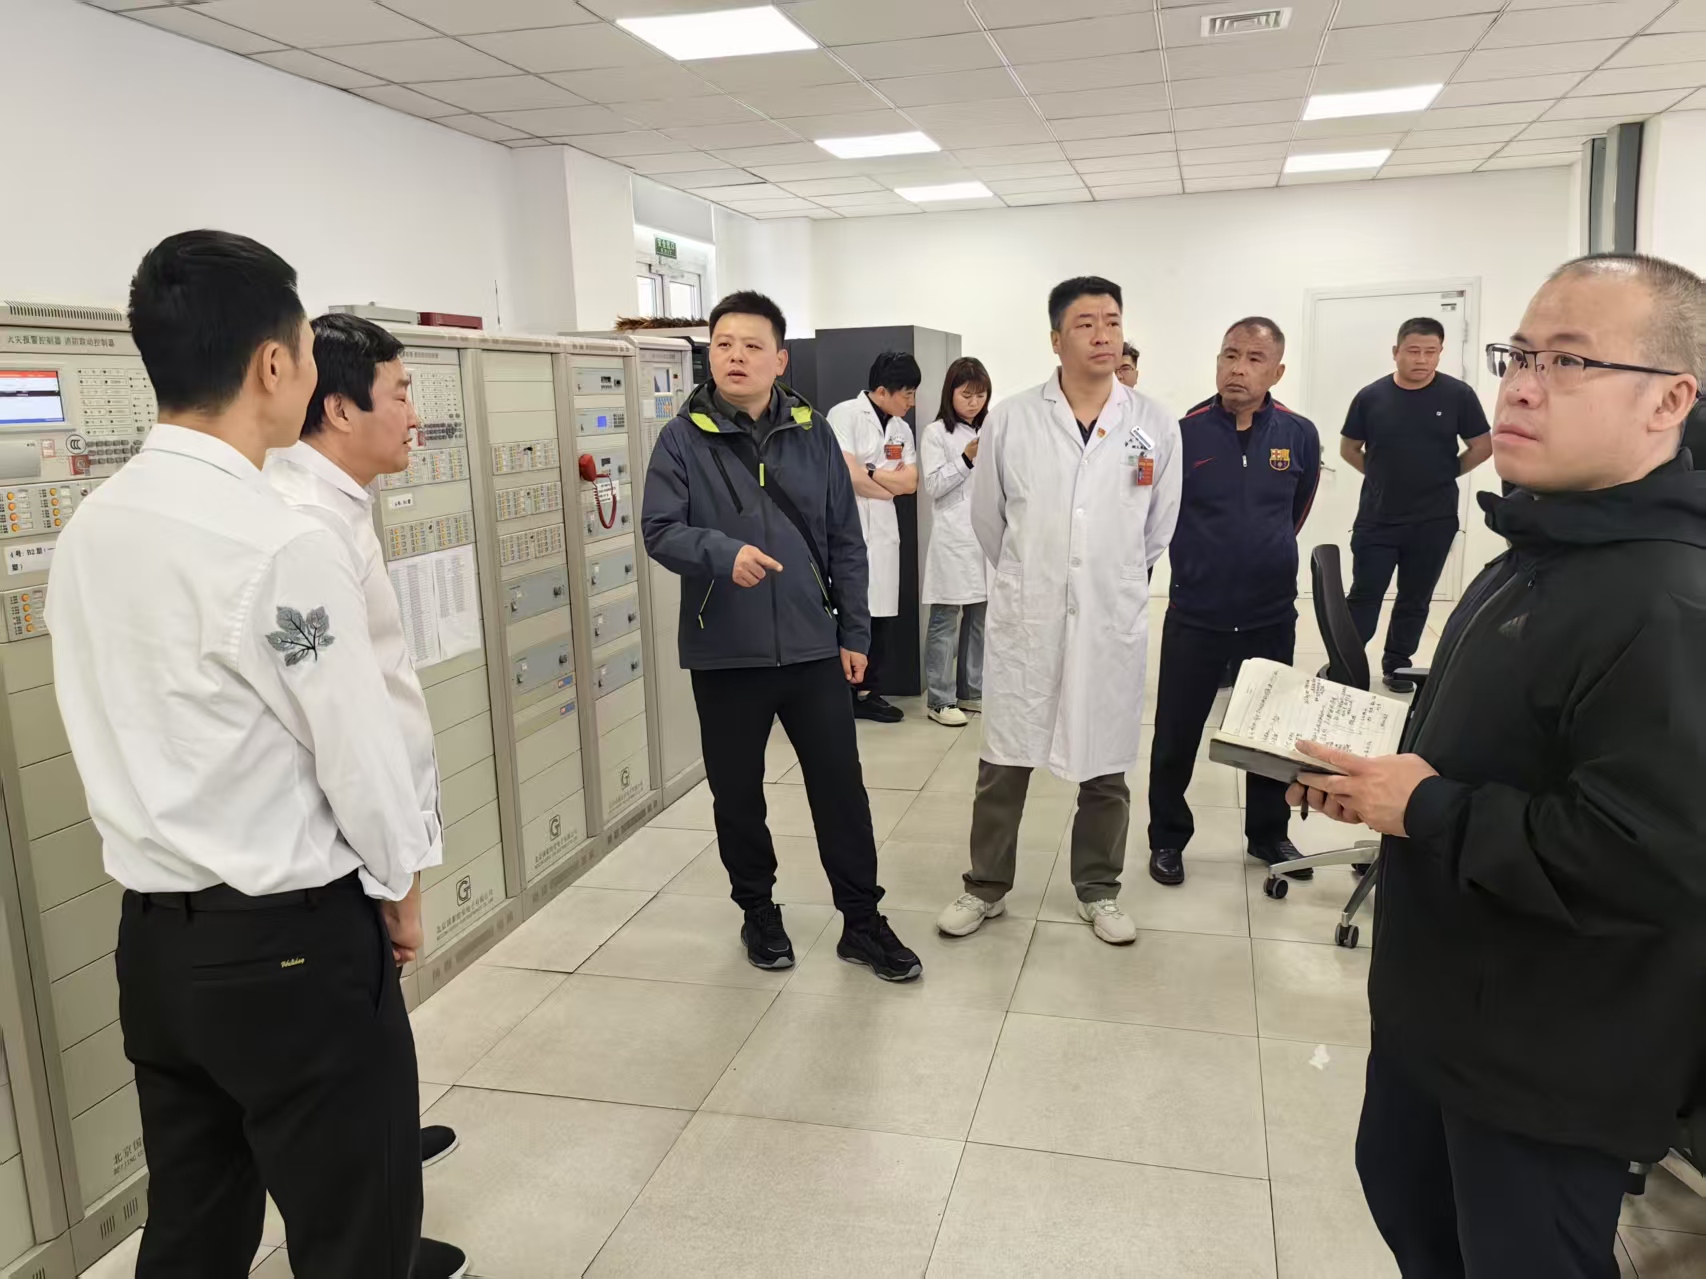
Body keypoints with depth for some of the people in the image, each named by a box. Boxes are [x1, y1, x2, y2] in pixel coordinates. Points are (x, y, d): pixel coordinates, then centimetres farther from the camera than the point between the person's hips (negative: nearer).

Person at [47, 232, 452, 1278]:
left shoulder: (88, 530, 3)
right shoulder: (281, 544, -22)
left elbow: (122, 731, 11)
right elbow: (361, 749, -15)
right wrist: (399, 888, 2)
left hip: (155, 939, 8)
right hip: (289, 944, -8)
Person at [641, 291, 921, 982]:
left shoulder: (813, 435, 4)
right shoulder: (683, 440, -3)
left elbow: (844, 541, 7)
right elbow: (660, 530, -10)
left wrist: (854, 631, 5)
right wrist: (723, 553, -30)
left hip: (813, 647, 1)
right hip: (725, 653, -1)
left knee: (841, 788, 6)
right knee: (737, 795, 12)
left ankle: (863, 922, 22)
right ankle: (759, 913, 33)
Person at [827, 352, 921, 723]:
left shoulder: (901, 428, 13)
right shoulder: (844, 414, -7)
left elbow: (911, 482, 5)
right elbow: (847, 475, -15)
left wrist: (870, 473, -7)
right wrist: (891, 482, -2)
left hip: (883, 531, 6)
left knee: (882, 616, 7)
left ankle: (868, 692, 18)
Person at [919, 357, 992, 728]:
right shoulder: (936, 433, -3)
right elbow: (933, 486, -8)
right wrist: (966, 458, -16)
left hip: (987, 538, 5)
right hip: (953, 539, -5)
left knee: (981, 617, 10)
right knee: (945, 620, -2)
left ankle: (972, 692, 20)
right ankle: (940, 699, 3)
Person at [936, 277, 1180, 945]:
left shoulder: (1156, 426, -2)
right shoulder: (1010, 420, -4)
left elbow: (1158, 529, 10)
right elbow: (987, 518, 8)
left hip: (1113, 621, 1)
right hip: (1024, 618, -1)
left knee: (1106, 768, 12)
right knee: (1003, 764, 9)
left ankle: (1098, 890, 30)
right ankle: (986, 886, 26)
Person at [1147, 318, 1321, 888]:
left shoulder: (1299, 435, -3)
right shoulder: (1184, 433, -11)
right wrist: (1199, 563, 8)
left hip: (1272, 615, 3)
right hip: (1195, 615, -2)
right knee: (1176, 735, 6)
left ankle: (1268, 834, 36)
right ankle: (1167, 838, 25)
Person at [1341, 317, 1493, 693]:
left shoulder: (1458, 395, -4)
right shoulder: (1371, 397, -3)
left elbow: (1483, 447, 5)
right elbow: (1348, 449, 9)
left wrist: (1445, 475, 4)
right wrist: (1381, 474, 3)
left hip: (1434, 521, 1)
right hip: (1376, 519, 0)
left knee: (1415, 600, 12)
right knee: (1363, 597, 0)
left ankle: (1397, 665, 25)